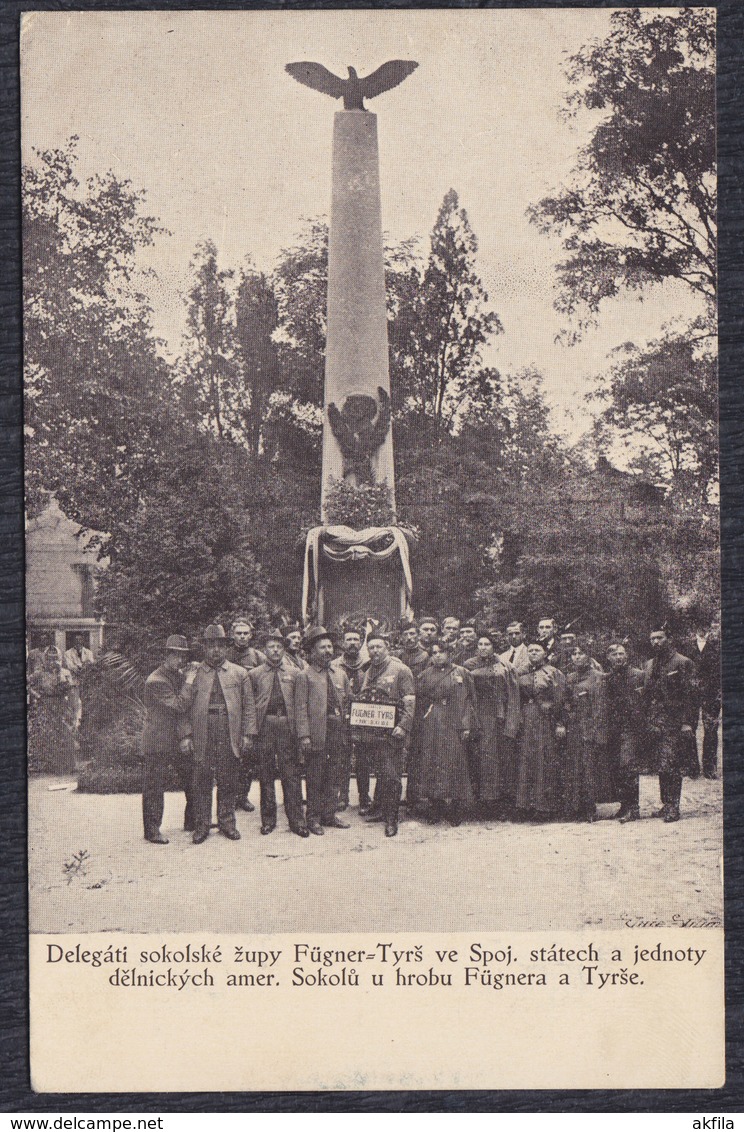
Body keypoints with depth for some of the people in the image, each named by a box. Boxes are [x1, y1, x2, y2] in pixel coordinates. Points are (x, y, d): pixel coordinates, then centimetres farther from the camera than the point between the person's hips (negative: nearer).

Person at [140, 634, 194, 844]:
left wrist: (186, 735, -6)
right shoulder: (155, 682, -16)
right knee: (154, 787, 0)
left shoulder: (181, 676, 9)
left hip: (180, 740, 8)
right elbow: (179, 705, -21)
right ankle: (152, 829, 10)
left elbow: (184, 708, 6)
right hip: (158, 742, -7)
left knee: (194, 781, 11)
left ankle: (192, 821, 27)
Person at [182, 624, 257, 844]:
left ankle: (227, 822, 18)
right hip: (202, 734, -1)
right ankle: (201, 825, 9)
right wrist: (186, 735, -3)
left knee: (228, 782, 5)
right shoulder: (194, 675, 8)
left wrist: (248, 735, 0)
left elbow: (249, 706, 9)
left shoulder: (239, 673, 10)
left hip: (230, 735, 1)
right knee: (202, 781, 1)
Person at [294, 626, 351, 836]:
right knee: (315, 779, 1)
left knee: (334, 777, 10)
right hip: (317, 734, -5)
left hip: (339, 732, 5)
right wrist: (304, 735, -14)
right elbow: (300, 708, -8)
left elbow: (348, 702, 19)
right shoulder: (304, 676, -3)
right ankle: (313, 818, 9)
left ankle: (329, 815, 20)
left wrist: (348, 728, 11)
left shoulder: (340, 674, 14)